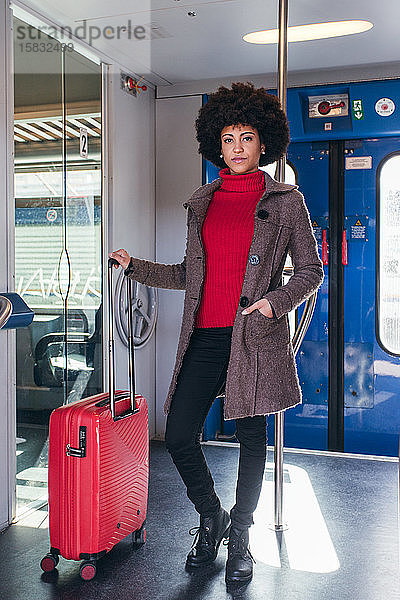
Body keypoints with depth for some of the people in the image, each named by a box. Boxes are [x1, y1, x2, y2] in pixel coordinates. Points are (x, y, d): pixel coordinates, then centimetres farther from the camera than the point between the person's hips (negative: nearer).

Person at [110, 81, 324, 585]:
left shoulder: (285, 200, 3)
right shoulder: (202, 202, 14)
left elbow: (311, 271, 5)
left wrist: (276, 301, -11)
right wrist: (137, 267, 12)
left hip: (256, 336, -3)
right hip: (205, 336, 3)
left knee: (251, 437, 7)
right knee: (178, 435, -1)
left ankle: (240, 535, 29)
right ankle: (211, 518, 27)